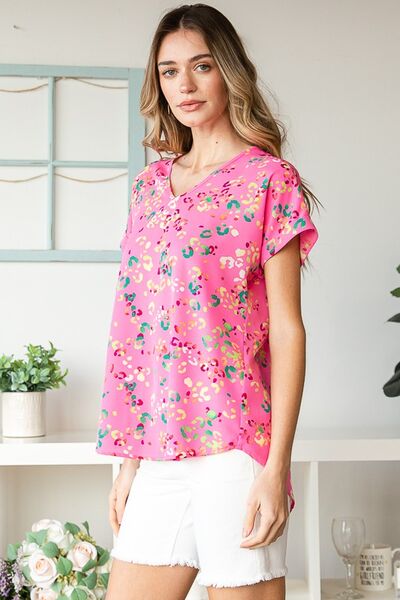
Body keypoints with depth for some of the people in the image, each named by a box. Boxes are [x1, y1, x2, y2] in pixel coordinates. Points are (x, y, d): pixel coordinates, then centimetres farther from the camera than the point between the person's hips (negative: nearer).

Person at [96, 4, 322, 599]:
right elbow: (136, 328, 14)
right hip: (157, 454, 6)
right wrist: (129, 458, 12)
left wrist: (277, 467, -13)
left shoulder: (268, 178, -2)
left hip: (233, 446, -5)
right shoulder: (151, 183, 14)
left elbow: (287, 329, -7)